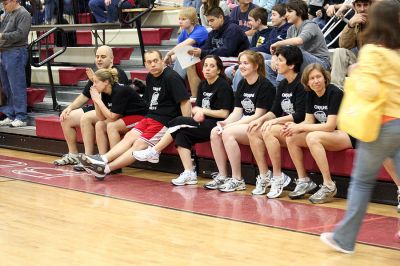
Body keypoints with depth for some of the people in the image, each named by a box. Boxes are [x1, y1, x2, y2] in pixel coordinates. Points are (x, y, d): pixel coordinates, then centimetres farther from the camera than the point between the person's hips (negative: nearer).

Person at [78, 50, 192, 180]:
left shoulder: (171, 77, -12)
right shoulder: (150, 77, 15)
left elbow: (185, 102, -18)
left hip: (166, 121, -9)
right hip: (150, 117, 9)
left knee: (139, 144, -17)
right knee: (129, 136, -9)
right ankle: (102, 160, -21)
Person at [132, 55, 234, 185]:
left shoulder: (223, 86, -7)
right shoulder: (203, 85, 17)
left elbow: (224, 113, -12)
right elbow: (195, 108, 13)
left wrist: (203, 111, -9)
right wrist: (198, 111, -10)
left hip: (215, 125, -8)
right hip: (203, 124, 8)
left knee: (179, 122, -19)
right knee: (182, 134, -19)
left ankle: (154, 152, -8)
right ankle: (189, 174, -23)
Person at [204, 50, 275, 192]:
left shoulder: (265, 86, -11)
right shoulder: (242, 84, 14)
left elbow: (258, 116, -15)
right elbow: (237, 112, 11)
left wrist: (231, 125, -19)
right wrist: (225, 123, -10)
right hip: (245, 124, 8)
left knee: (228, 133, -29)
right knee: (215, 132, -16)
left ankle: (237, 180, -23)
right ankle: (222, 176, -11)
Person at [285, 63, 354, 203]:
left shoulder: (334, 93, -18)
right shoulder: (311, 94, 4)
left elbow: (330, 126, -23)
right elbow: (309, 122, 5)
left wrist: (301, 127, -22)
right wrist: (295, 126, -18)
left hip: (347, 135, -8)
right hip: (326, 134, 8)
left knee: (312, 137, -33)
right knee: (291, 139, -9)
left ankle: (328, 186, -27)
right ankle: (304, 181, 0)